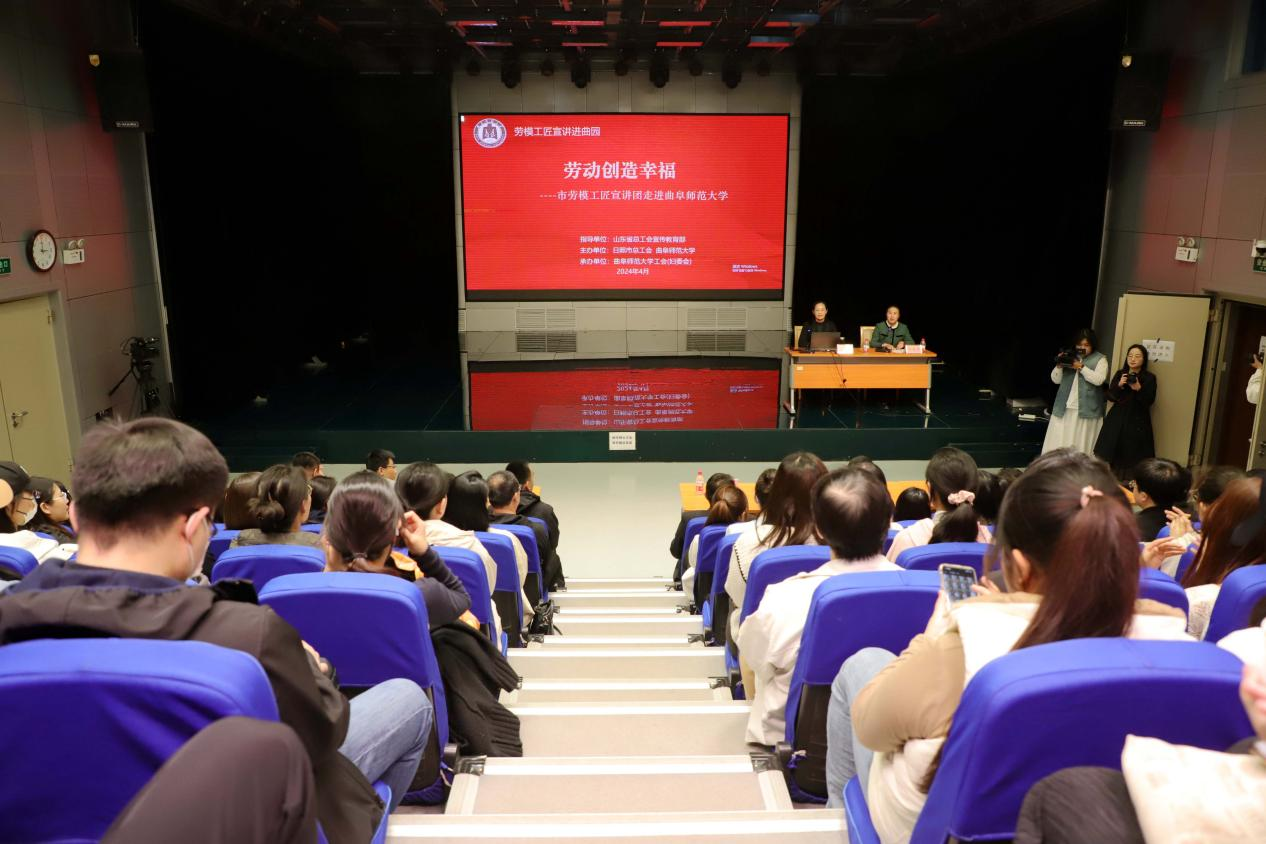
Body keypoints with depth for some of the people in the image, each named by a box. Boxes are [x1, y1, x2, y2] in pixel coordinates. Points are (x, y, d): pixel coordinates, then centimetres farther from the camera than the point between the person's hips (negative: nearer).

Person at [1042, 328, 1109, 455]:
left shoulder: (1100, 359, 1)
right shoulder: (1070, 356, 12)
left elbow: (1099, 380, -14)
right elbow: (1056, 379, 9)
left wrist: (1081, 367, -17)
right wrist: (1059, 366, -8)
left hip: (1085, 409, -3)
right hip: (1064, 408, 3)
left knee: (1081, 444, 0)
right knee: (1058, 443, 3)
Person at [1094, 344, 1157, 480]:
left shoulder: (1149, 378, -1)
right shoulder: (1119, 374, 8)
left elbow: (1149, 401, -8)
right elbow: (1110, 396, 4)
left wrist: (1139, 389, -22)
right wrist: (1119, 386, -13)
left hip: (1137, 421, -3)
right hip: (1117, 419, 3)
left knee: (1132, 456, -8)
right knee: (1111, 453, 1)